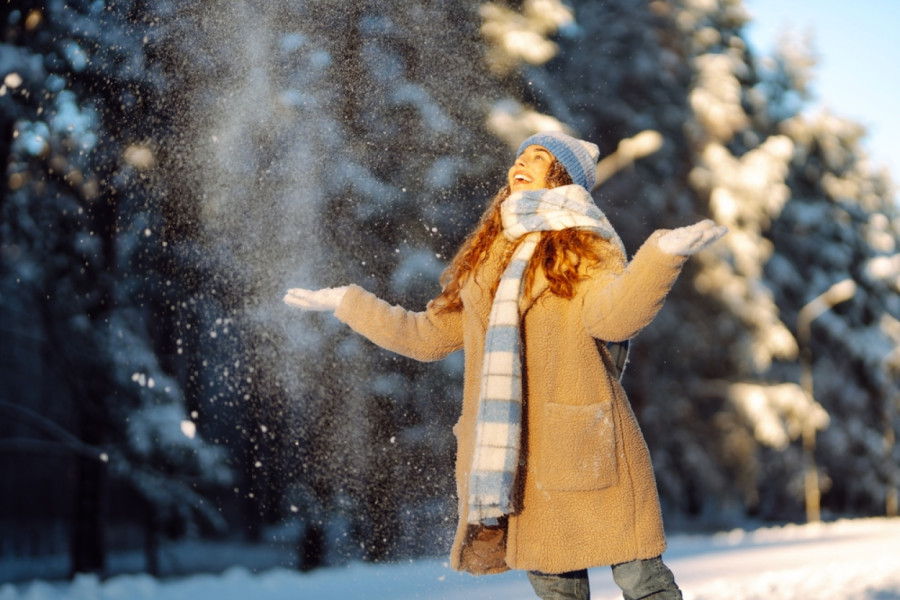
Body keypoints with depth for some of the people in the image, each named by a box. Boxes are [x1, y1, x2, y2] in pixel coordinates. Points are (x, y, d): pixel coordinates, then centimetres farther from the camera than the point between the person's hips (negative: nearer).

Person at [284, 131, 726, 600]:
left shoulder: (587, 249, 4)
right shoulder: (487, 255, 19)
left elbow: (612, 315, -17)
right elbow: (429, 335, 25)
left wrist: (663, 254, -32)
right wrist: (346, 303, 28)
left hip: (583, 445, -5)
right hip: (512, 452, 5)